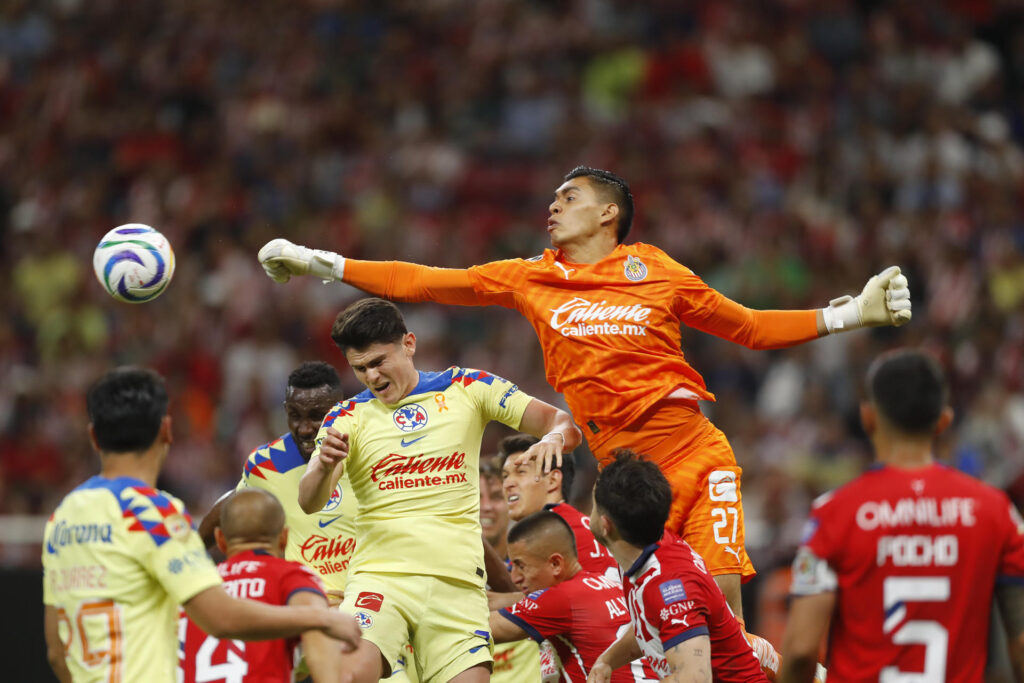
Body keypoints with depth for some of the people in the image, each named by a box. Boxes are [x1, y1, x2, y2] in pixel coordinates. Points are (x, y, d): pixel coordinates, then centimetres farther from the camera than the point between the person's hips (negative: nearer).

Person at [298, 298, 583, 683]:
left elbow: (565, 426, 5)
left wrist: (553, 439, -19)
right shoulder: (348, 416, 7)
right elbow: (309, 502, -6)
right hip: (380, 575, -2)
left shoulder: (465, 388, 9)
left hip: (458, 580, 2)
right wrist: (324, 466, -29)